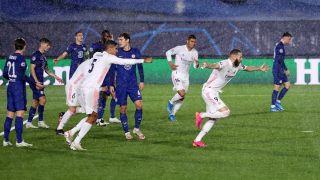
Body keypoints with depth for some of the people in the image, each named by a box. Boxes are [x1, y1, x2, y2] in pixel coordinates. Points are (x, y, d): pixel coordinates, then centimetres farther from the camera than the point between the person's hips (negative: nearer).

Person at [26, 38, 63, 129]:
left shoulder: (43, 56, 16)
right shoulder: (36, 55, -11)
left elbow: (46, 69, 26)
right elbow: (32, 69, -15)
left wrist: (56, 77, 23)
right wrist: (37, 81, -22)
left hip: (40, 82, 9)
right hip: (35, 81, -9)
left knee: (35, 102, 9)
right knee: (42, 99, -15)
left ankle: (29, 123, 12)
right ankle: (41, 121, -9)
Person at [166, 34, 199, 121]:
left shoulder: (195, 52, 3)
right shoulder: (179, 49, -12)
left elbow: (195, 66, 6)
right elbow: (168, 52, 1)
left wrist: (197, 64, -17)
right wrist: (171, 64, -9)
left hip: (185, 76, 6)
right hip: (177, 74, -6)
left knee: (182, 98, 7)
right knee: (182, 93, -23)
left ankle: (172, 114, 21)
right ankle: (171, 103, 5)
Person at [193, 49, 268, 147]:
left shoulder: (237, 66, 9)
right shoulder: (225, 64, -21)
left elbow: (247, 68, 29)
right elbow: (216, 65, -43)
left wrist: (259, 68, 20)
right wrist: (207, 65, -64)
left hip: (214, 93, 10)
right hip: (209, 90, -10)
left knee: (212, 119, 11)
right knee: (226, 112, -19)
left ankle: (197, 140, 13)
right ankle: (201, 115, -8)